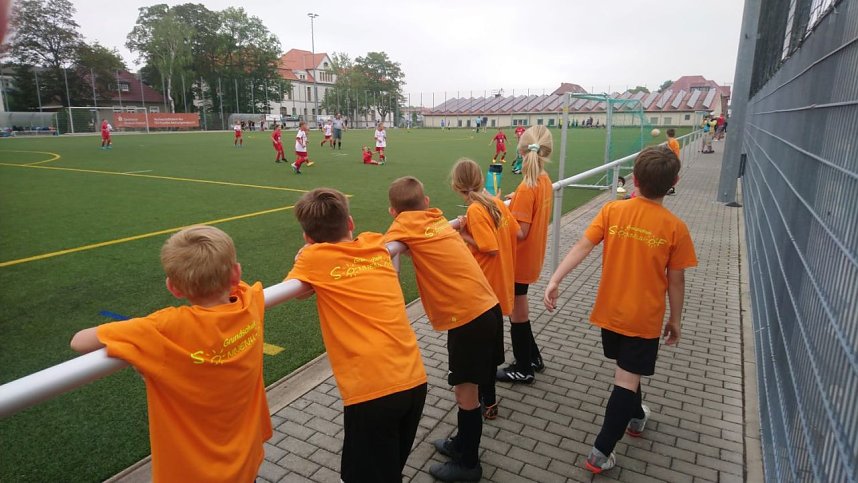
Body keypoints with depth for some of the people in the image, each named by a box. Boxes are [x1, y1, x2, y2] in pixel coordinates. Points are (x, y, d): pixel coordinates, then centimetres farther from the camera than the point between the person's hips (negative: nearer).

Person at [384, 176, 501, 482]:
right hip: (484, 305, 8)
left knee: (465, 390, 8)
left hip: (468, 314, -8)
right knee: (465, 386, 23)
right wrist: (403, 241, 8)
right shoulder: (436, 217, 13)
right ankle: (462, 444, 41)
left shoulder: (407, 222, -6)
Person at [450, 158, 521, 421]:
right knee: (492, 341, 24)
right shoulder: (497, 202, 1)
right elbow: (517, 233, 5)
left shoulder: (475, 211, -22)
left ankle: (487, 403, 19)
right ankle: (487, 394, 44)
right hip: (500, 282, 8)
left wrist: (464, 235, -17)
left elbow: (490, 248, -26)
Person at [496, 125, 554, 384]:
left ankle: (523, 369, 24)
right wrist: (516, 202, 1)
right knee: (519, 309, 23)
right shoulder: (545, 181, 3)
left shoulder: (526, 188, -23)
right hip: (532, 256, 8)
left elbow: (520, 232, -23)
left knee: (517, 313, 8)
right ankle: (532, 358, 37)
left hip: (519, 259, -8)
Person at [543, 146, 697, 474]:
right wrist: (675, 320, 6)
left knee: (627, 370, 25)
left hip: (609, 311, 3)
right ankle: (601, 453, 8)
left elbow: (581, 247, -18)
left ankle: (636, 416, 49)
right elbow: (676, 281, -6)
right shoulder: (675, 227, -12)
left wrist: (555, 280, -19)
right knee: (627, 380, 5)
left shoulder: (612, 210, -9)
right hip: (645, 318, -3)